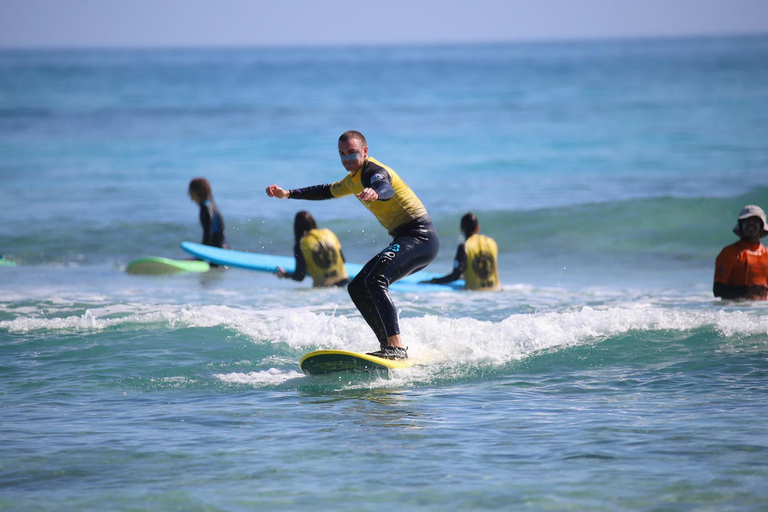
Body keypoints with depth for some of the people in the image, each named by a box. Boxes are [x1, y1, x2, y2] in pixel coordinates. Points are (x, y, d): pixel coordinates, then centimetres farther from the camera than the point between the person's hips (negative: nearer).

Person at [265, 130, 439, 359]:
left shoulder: (373, 171, -15)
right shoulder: (354, 180, 16)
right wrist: (288, 194, 29)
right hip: (404, 240, 11)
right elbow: (327, 191, 35)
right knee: (358, 288, 11)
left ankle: (397, 347, -39)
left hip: (419, 236, -11)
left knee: (375, 280, -30)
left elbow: (387, 189, -39)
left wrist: (375, 193, -62)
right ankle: (388, 344, 9)